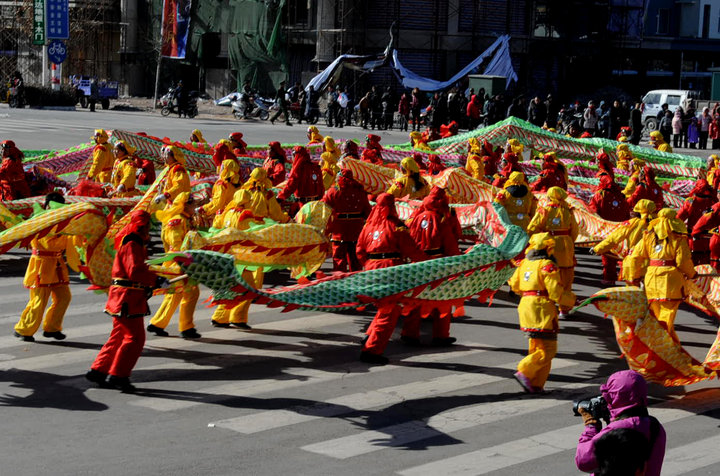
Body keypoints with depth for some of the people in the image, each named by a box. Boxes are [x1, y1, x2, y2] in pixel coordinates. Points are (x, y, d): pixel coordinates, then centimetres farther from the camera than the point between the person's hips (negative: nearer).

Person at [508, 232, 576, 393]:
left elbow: (514, 285, 18)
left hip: (525, 305, 8)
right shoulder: (547, 266, -12)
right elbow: (556, 292, -15)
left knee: (536, 348, 14)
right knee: (548, 349, -3)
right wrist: (572, 299, -1)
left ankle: (535, 385, 10)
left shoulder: (524, 264, 10)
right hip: (542, 309, -8)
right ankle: (525, 372, -15)